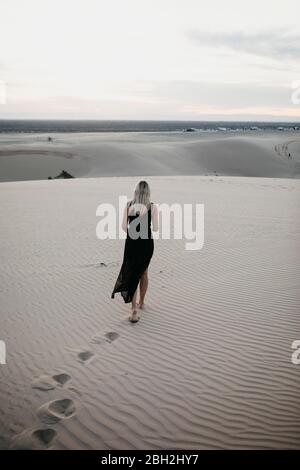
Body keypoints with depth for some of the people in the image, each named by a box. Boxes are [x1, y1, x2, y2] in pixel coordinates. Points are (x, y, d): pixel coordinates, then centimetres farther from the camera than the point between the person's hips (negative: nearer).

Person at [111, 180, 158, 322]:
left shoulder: (128, 205, -4)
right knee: (143, 272, 21)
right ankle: (141, 302, 37)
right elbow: (155, 228, -5)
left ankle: (134, 310, -10)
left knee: (133, 275, 2)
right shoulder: (152, 207, -8)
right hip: (146, 243, 0)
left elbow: (124, 226, -2)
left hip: (131, 243, 0)